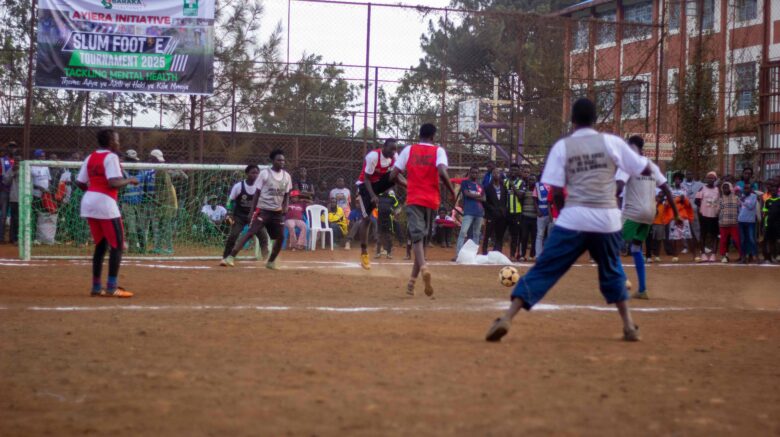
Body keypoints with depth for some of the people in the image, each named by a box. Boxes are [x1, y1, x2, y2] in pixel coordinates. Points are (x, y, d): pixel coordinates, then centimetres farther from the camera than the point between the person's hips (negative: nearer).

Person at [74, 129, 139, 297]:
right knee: (117, 245, -1)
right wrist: (129, 180, -5)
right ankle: (111, 288, -7)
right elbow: (114, 183, -21)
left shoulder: (90, 158, 12)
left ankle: (96, 287, 15)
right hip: (105, 203, -8)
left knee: (100, 244, 16)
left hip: (88, 202, 8)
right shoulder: (111, 157, -9)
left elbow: (80, 183, 10)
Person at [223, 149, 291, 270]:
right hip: (263, 210, -5)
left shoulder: (286, 176, 7)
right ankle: (231, 257, -19)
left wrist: (285, 208, -3)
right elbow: (257, 193, -3)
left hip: (278, 212, 5)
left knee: (280, 237, 2)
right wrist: (252, 211, -7)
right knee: (250, 233, -16)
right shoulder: (265, 173, -5)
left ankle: (271, 262, 20)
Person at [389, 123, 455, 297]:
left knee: (417, 236, -11)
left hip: (413, 199, 0)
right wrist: (452, 191, -4)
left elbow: (393, 175, 1)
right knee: (423, 237, 13)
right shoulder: (438, 151, 0)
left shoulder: (409, 150, 4)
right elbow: (442, 172, -18)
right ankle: (412, 281, 13)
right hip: (431, 200, 1)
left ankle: (423, 267, -41)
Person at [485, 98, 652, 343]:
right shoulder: (611, 142, 4)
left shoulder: (562, 146, 3)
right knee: (612, 272, 24)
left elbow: (556, 192, -1)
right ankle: (629, 326, 19)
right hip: (607, 220, 1)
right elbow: (645, 170, 6)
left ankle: (507, 318, -13)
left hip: (574, 219, -1)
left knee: (544, 270, -1)